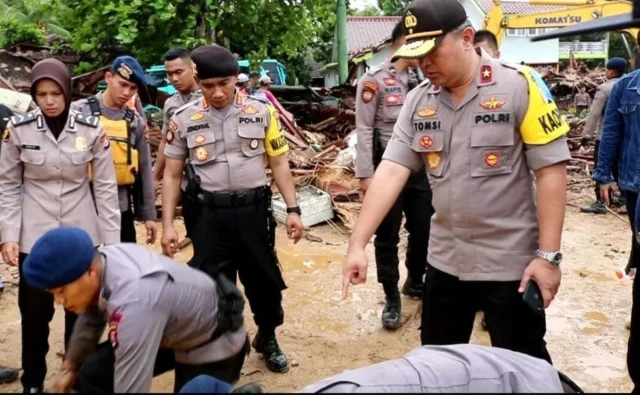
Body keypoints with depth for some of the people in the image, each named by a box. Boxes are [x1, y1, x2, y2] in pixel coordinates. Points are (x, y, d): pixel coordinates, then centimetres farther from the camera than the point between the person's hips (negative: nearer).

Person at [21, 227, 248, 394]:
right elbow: (91, 315, 7)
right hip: (176, 331, 8)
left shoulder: (133, 302, -42)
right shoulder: (101, 260, -16)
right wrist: (70, 366, 19)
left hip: (213, 345, -8)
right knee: (92, 374, -2)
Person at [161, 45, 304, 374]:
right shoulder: (183, 120, -2)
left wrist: (292, 209, 0)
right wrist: (167, 225, -1)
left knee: (265, 280, 14)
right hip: (211, 215, 0)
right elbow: (172, 176, 4)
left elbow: (279, 163, 5)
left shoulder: (261, 113, -1)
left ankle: (267, 339, 39)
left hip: (254, 210, 1)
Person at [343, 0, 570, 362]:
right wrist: (358, 244, -11)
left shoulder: (519, 86, -13)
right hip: (445, 260, 5)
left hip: (510, 262, -5)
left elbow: (551, 170, -13)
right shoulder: (417, 101, 1)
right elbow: (391, 171, -4)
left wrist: (548, 255, -16)